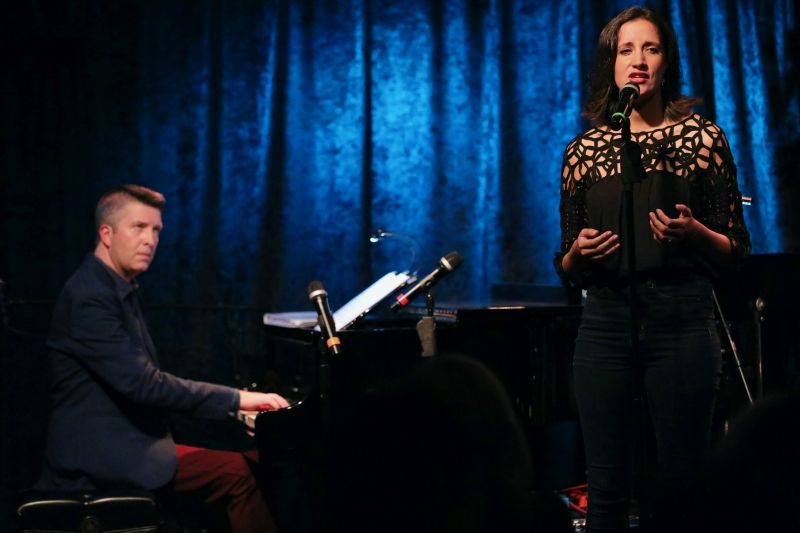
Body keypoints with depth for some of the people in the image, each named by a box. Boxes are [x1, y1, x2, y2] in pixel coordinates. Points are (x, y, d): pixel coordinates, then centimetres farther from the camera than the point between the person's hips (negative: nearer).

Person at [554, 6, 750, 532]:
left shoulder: (701, 135, 3)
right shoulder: (584, 149, 9)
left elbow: (737, 249, 4)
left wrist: (694, 233, -15)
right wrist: (579, 252, -7)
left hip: (682, 318, -2)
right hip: (606, 322, 2)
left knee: (681, 479, 0)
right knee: (607, 486, 4)